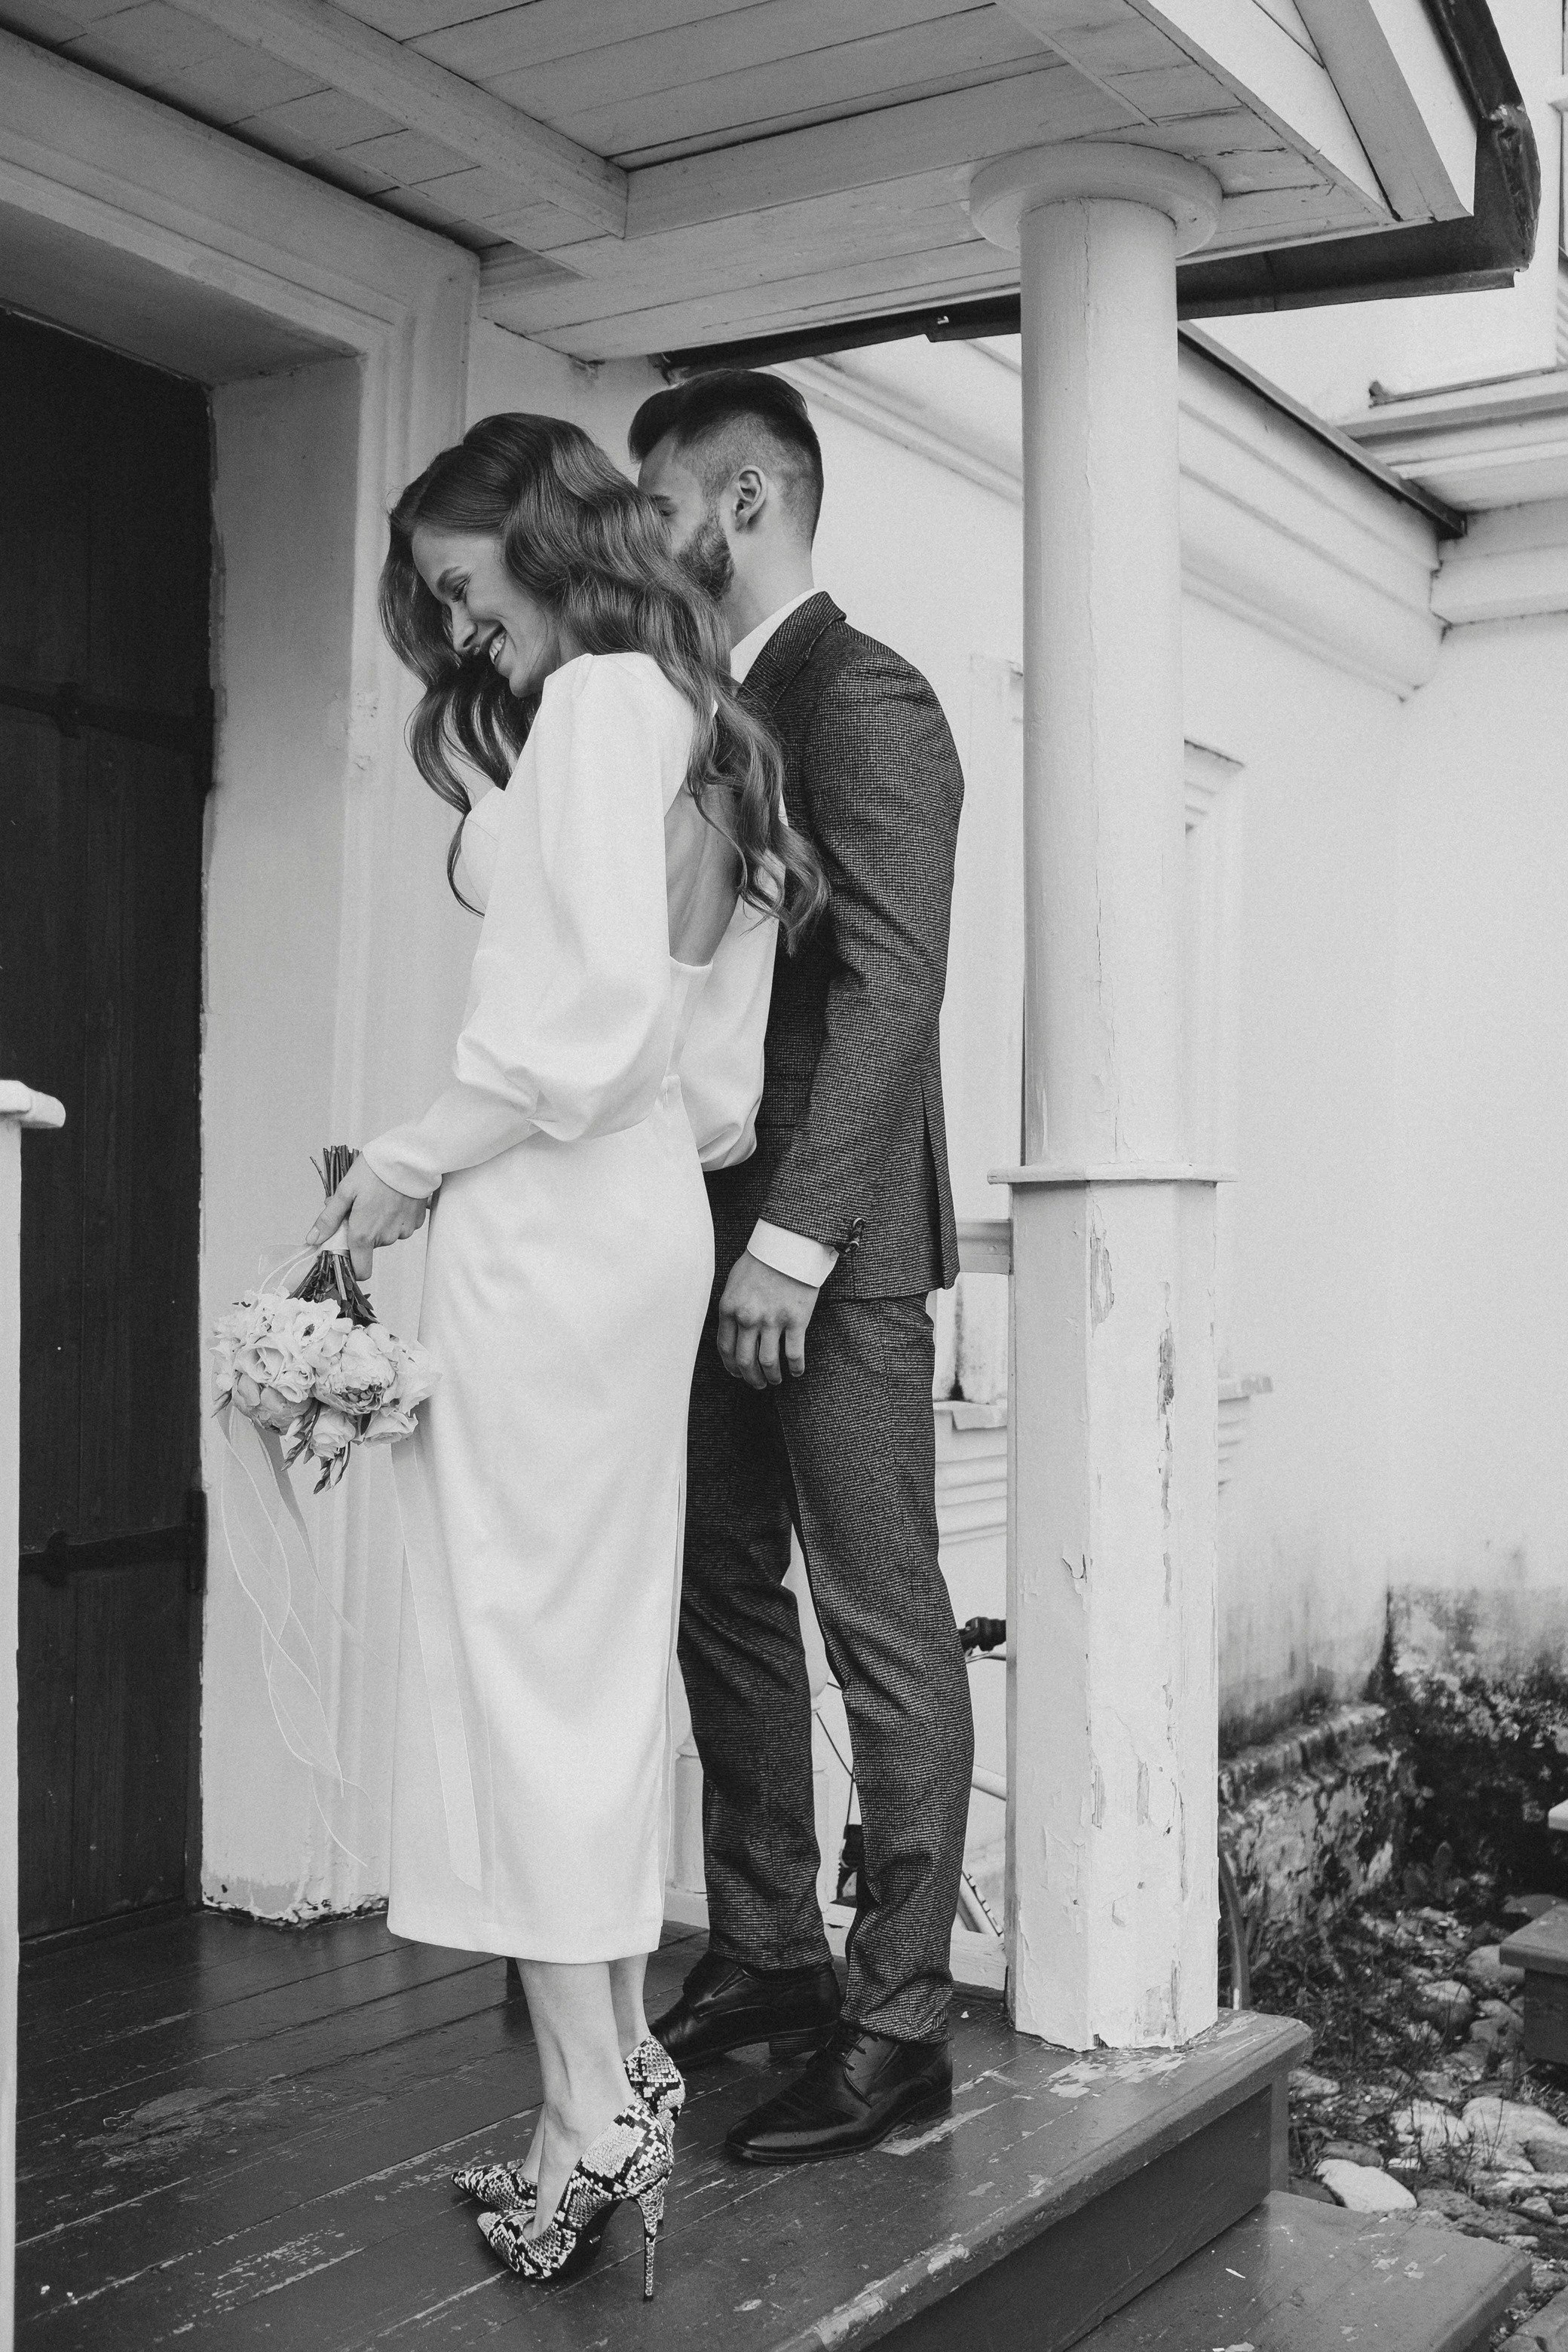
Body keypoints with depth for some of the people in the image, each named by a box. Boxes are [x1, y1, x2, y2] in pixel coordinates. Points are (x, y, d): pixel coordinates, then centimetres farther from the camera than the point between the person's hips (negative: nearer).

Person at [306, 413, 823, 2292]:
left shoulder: (599, 701, -7)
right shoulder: (675, 711, 20)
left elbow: (591, 1013, -17)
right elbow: (650, 1002, 12)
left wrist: (414, 1158, -8)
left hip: (550, 1212, -9)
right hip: (626, 1204, 9)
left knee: (519, 1637, -5)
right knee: (596, 1644, 11)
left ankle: (589, 2109, 0)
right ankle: (621, 2062, 19)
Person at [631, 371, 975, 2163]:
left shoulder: (861, 699, -8)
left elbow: (892, 983, -17)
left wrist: (798, 1233, -22)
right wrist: (716, 1229, 6)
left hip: (831, 1250, -9)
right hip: (724, 1238, 9)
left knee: (883, 1633, -1)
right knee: (726, 1607, 13)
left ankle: (898, 2026, 8)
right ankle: (765, 1955, 26)